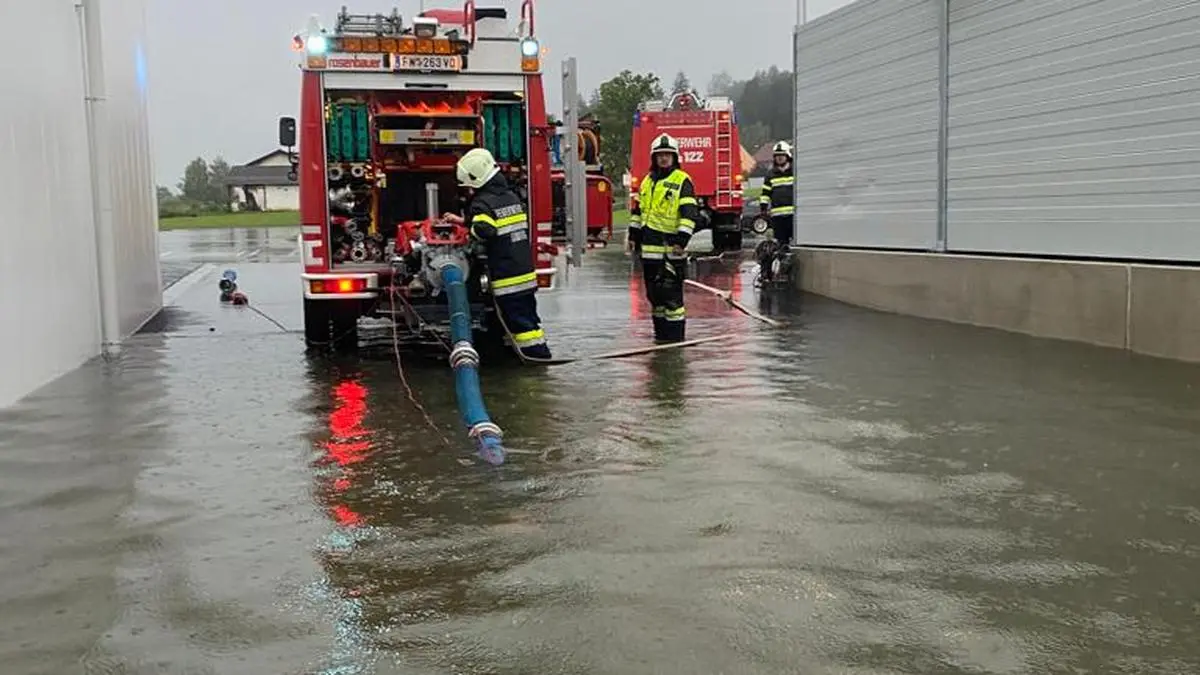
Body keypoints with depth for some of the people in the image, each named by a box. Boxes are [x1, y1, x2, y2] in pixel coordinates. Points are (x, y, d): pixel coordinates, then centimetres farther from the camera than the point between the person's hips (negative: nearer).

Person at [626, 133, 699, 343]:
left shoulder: (682, 181, -4)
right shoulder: (647, 181, 17)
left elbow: (689, 213, -12)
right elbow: (637, 210, 23)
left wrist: (682, 240, -19)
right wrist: (633, 236, 19)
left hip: (670, 247, -7)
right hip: (649, 246, 7)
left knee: (671, 291, -8)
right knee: (653, 291, 11)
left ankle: (675, 332, -1)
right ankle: (661, 331, 20)